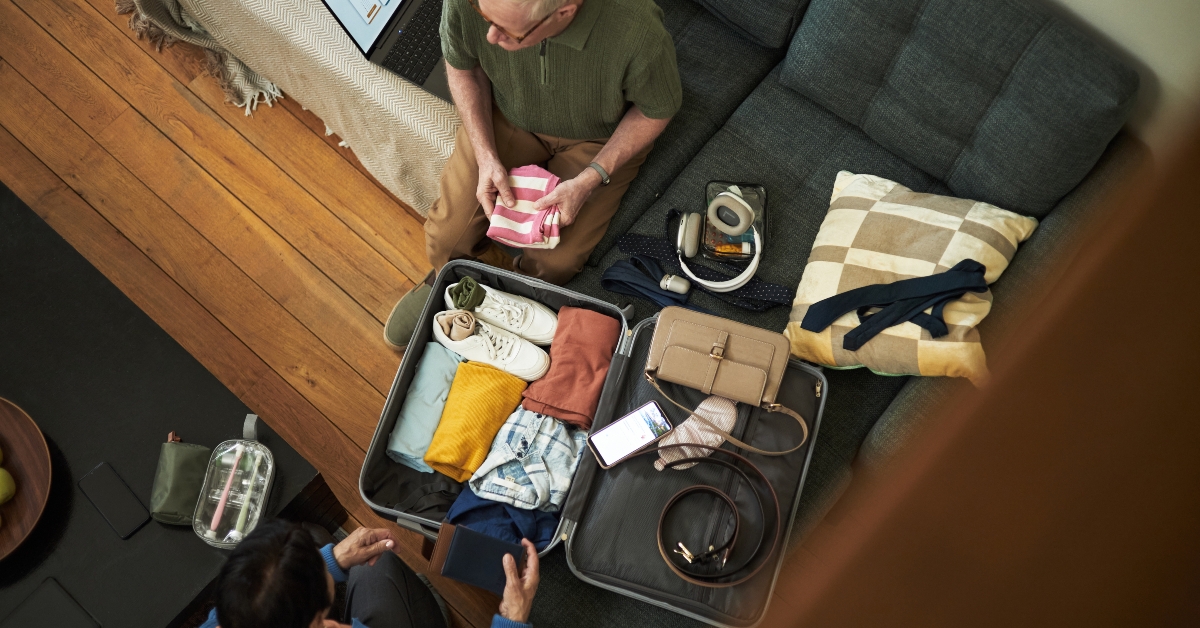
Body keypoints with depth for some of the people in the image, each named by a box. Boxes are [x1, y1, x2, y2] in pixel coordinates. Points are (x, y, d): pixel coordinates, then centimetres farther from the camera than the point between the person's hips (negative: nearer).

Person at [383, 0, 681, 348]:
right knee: (449, 235, -7)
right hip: (506, 114, 2)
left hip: (599, 136, -2)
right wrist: (486, 157, -17)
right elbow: (462, 66, -7)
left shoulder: (637, 30, -40)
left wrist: (590, 181, -24)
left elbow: (658, 109, -17)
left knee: (554, 264, -13)